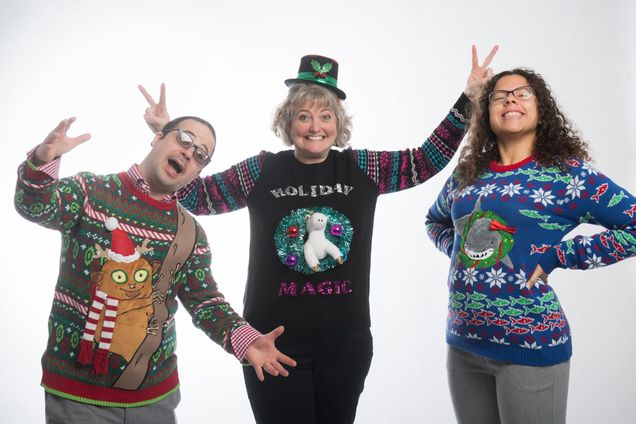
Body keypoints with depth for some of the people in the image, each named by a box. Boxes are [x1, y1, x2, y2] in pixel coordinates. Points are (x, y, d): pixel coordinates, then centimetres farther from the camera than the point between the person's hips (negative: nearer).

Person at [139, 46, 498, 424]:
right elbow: (196, 196, 4)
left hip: (346, 340, 2)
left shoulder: (361, 169, 3)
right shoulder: (263, 171, -1)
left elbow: (429, 159, 2)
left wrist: (468, 100, -2)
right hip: (274, 340, -1)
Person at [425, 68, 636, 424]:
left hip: (530, 345, -4)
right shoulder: (467, 174, 7)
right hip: (463, 342, 5)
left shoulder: (567, 173, -7)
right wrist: (458, 249, 5)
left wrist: (556, 258, -13)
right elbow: (436, 221, 25)